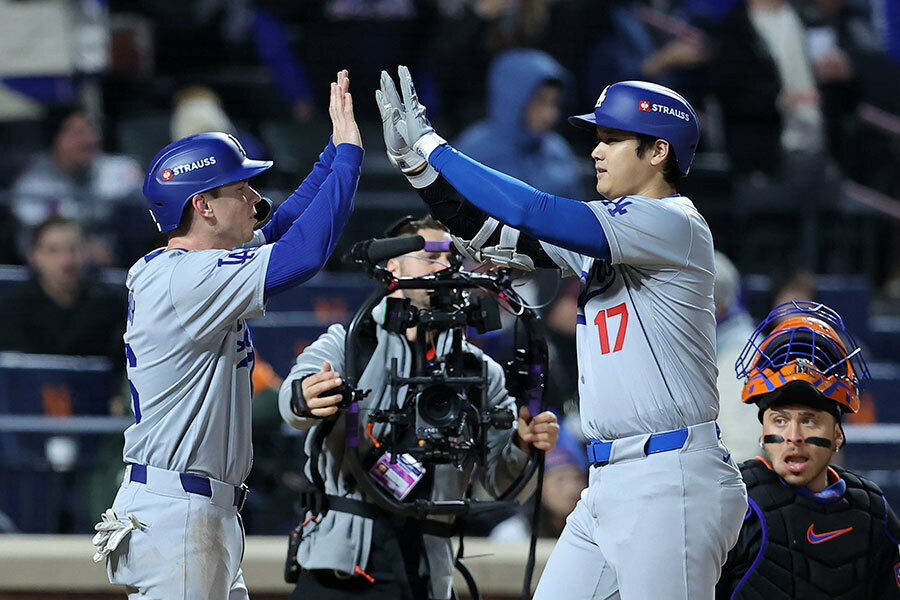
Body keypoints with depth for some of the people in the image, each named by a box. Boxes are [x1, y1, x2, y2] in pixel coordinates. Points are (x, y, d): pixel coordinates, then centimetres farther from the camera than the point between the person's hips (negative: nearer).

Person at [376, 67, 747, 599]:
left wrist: (435, 147, -14)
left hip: (670, 484, -9)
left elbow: (535, 214, -19)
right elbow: (492, 234, 14)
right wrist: (416, 160, 3)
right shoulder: (609, 226, 17)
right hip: (609, 485, 9)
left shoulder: (673, 225, -11)